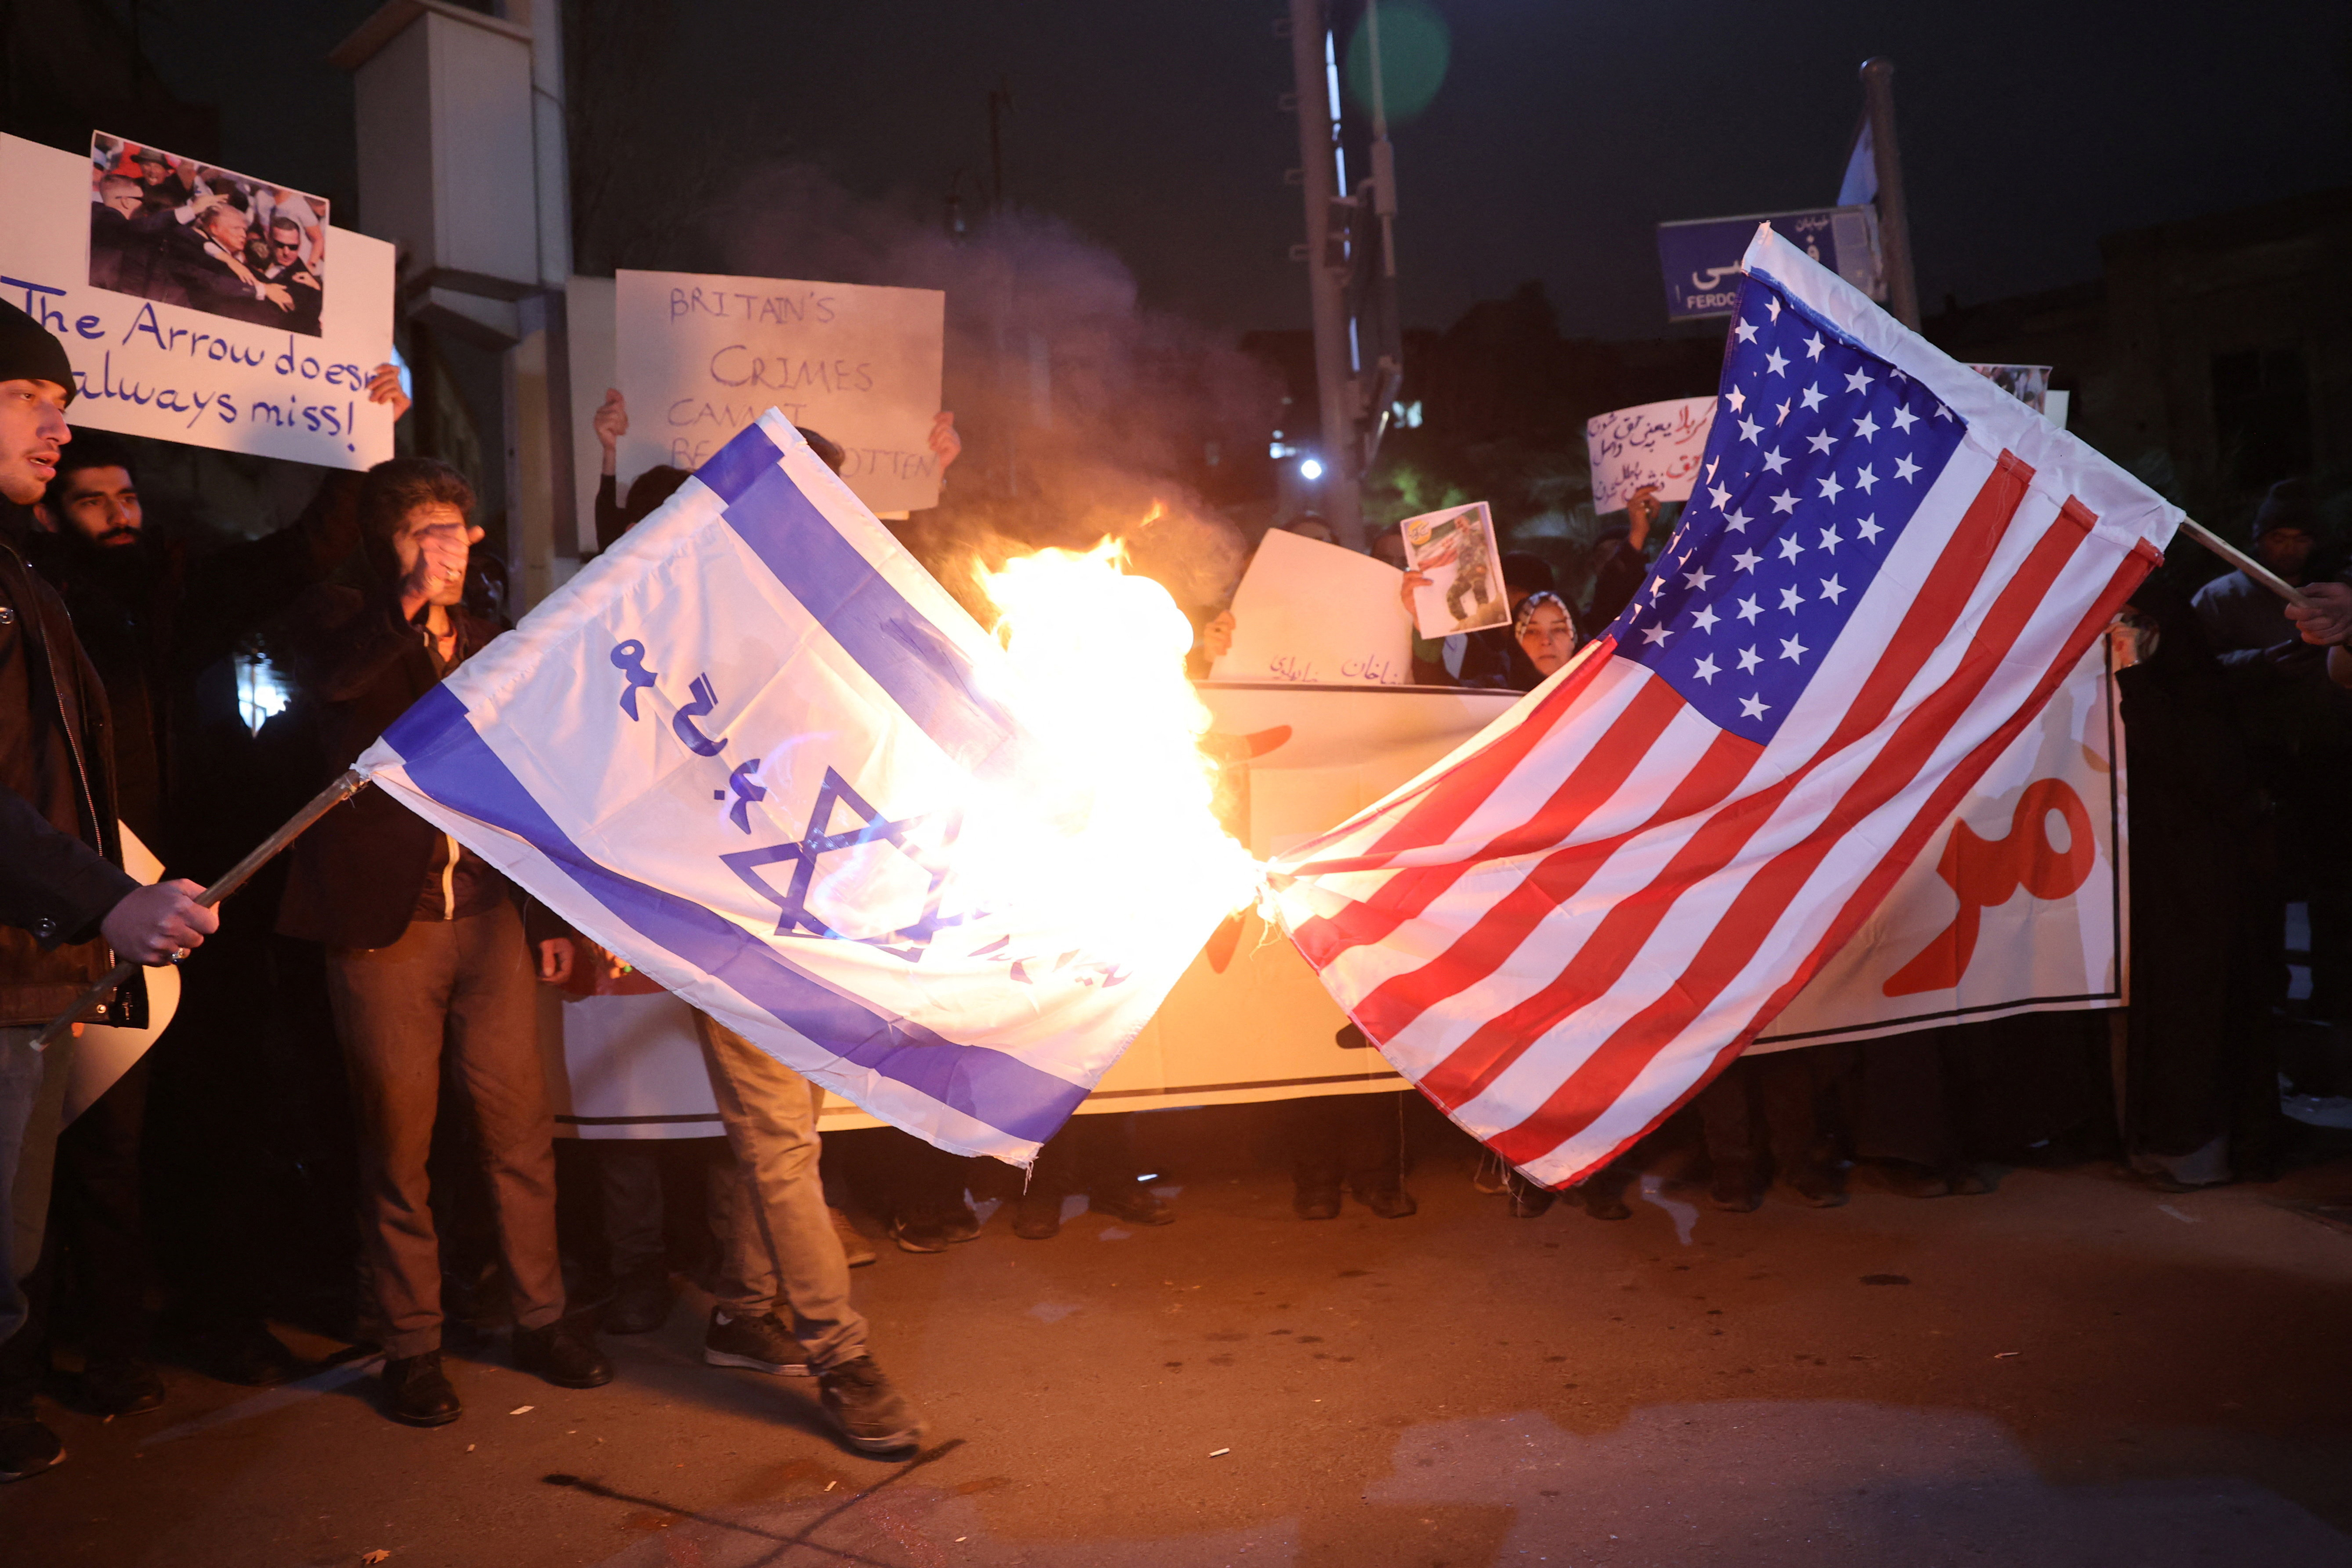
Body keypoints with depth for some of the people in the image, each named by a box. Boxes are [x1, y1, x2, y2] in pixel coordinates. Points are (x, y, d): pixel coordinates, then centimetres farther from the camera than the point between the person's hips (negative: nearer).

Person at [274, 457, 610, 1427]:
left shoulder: (486, 645, 15)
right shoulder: (345, 622, 2)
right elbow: (324, 675, -24)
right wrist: (409, 601, -37)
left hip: (485, 914, 4)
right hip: (383, 922, -4)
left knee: (521, 1126, 5)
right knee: (398, 1140, 3)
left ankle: (540, 1320, 18)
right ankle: (411, 1349, 16)